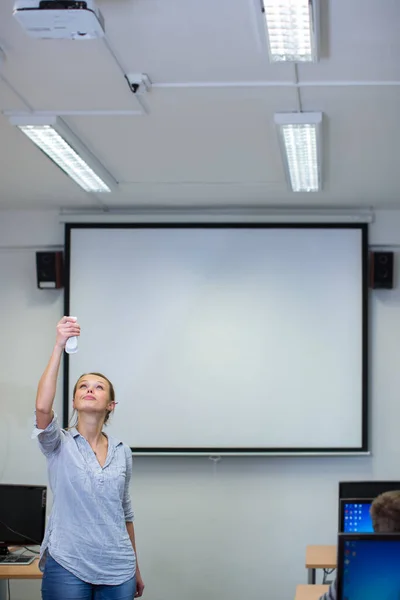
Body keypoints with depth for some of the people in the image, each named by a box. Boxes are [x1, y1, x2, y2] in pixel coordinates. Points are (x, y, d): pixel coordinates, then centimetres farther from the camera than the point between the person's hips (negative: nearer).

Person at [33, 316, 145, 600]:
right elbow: (43, 407, -23)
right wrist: (59, 347, -28)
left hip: (117, 570, 3)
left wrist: (135, 568, 19)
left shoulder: (122, 451, 8)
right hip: (67, 567, -3)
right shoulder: (59, 444, -2)